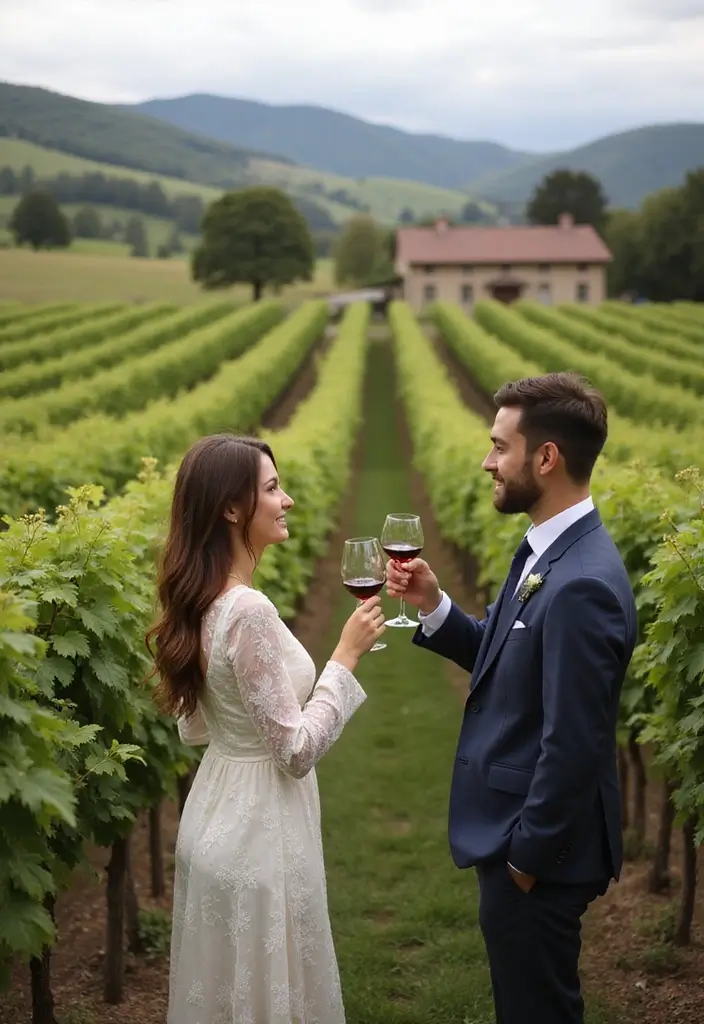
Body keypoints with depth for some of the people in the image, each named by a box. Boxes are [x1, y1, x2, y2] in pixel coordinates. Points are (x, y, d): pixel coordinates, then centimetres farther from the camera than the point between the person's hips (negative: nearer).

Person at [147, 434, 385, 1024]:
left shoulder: (199, 601, 3)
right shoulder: (248, 610, -25)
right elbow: (297, 751, -22)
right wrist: (346, 657, -15)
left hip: (215, 819, 9)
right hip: (259, 831, -9)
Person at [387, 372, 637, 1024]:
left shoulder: (582, 585, -28)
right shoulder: (548, 552, 4)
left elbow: (573, 745, -26)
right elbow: (504, 658, 10)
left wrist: (527, 854, -16)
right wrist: (434, 605, -4)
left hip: (539, 849, -9)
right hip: (519, 829, 9)